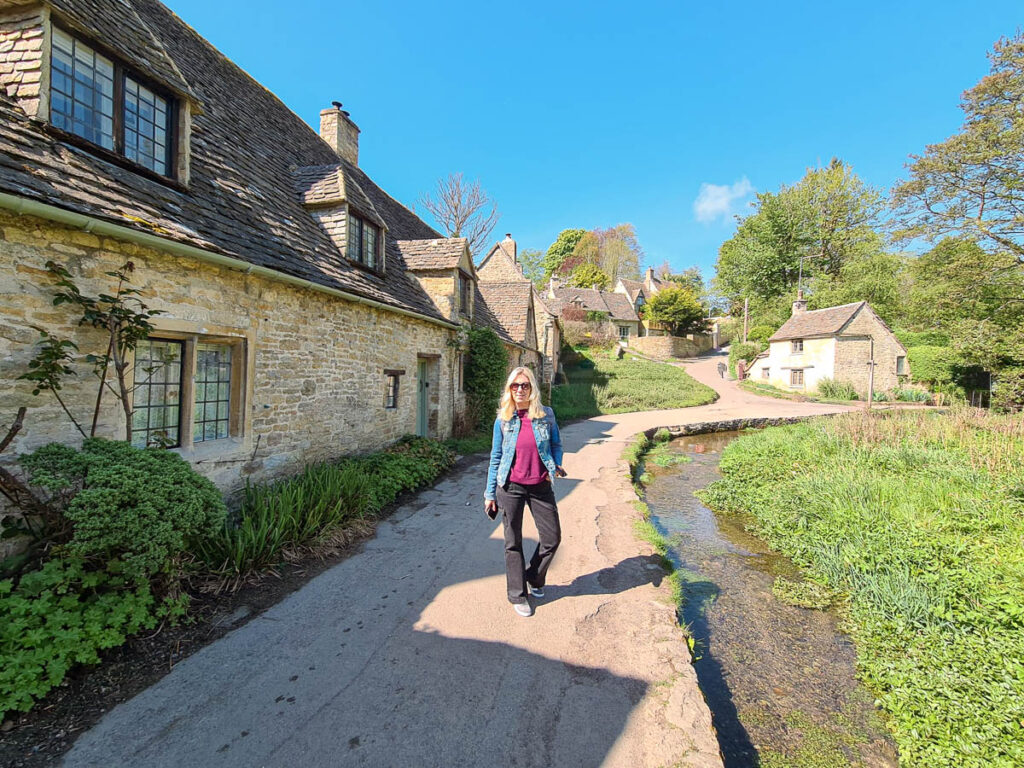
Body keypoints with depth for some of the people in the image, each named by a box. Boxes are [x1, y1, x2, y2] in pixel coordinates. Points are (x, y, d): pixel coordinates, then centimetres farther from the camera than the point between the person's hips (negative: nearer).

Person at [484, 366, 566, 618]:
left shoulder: (546, 415, -2)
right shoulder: (503, 420, -3)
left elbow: (556, 444, 11)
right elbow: (496, 457, 2)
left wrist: (556, 465, -9)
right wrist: (490, 493, 3)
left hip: (540, 487, 1)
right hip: (511, 487, -1)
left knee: (553, 537, 6)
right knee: (514, 542, 8)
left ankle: (534, 578, 34)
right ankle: (518, 595, 26)